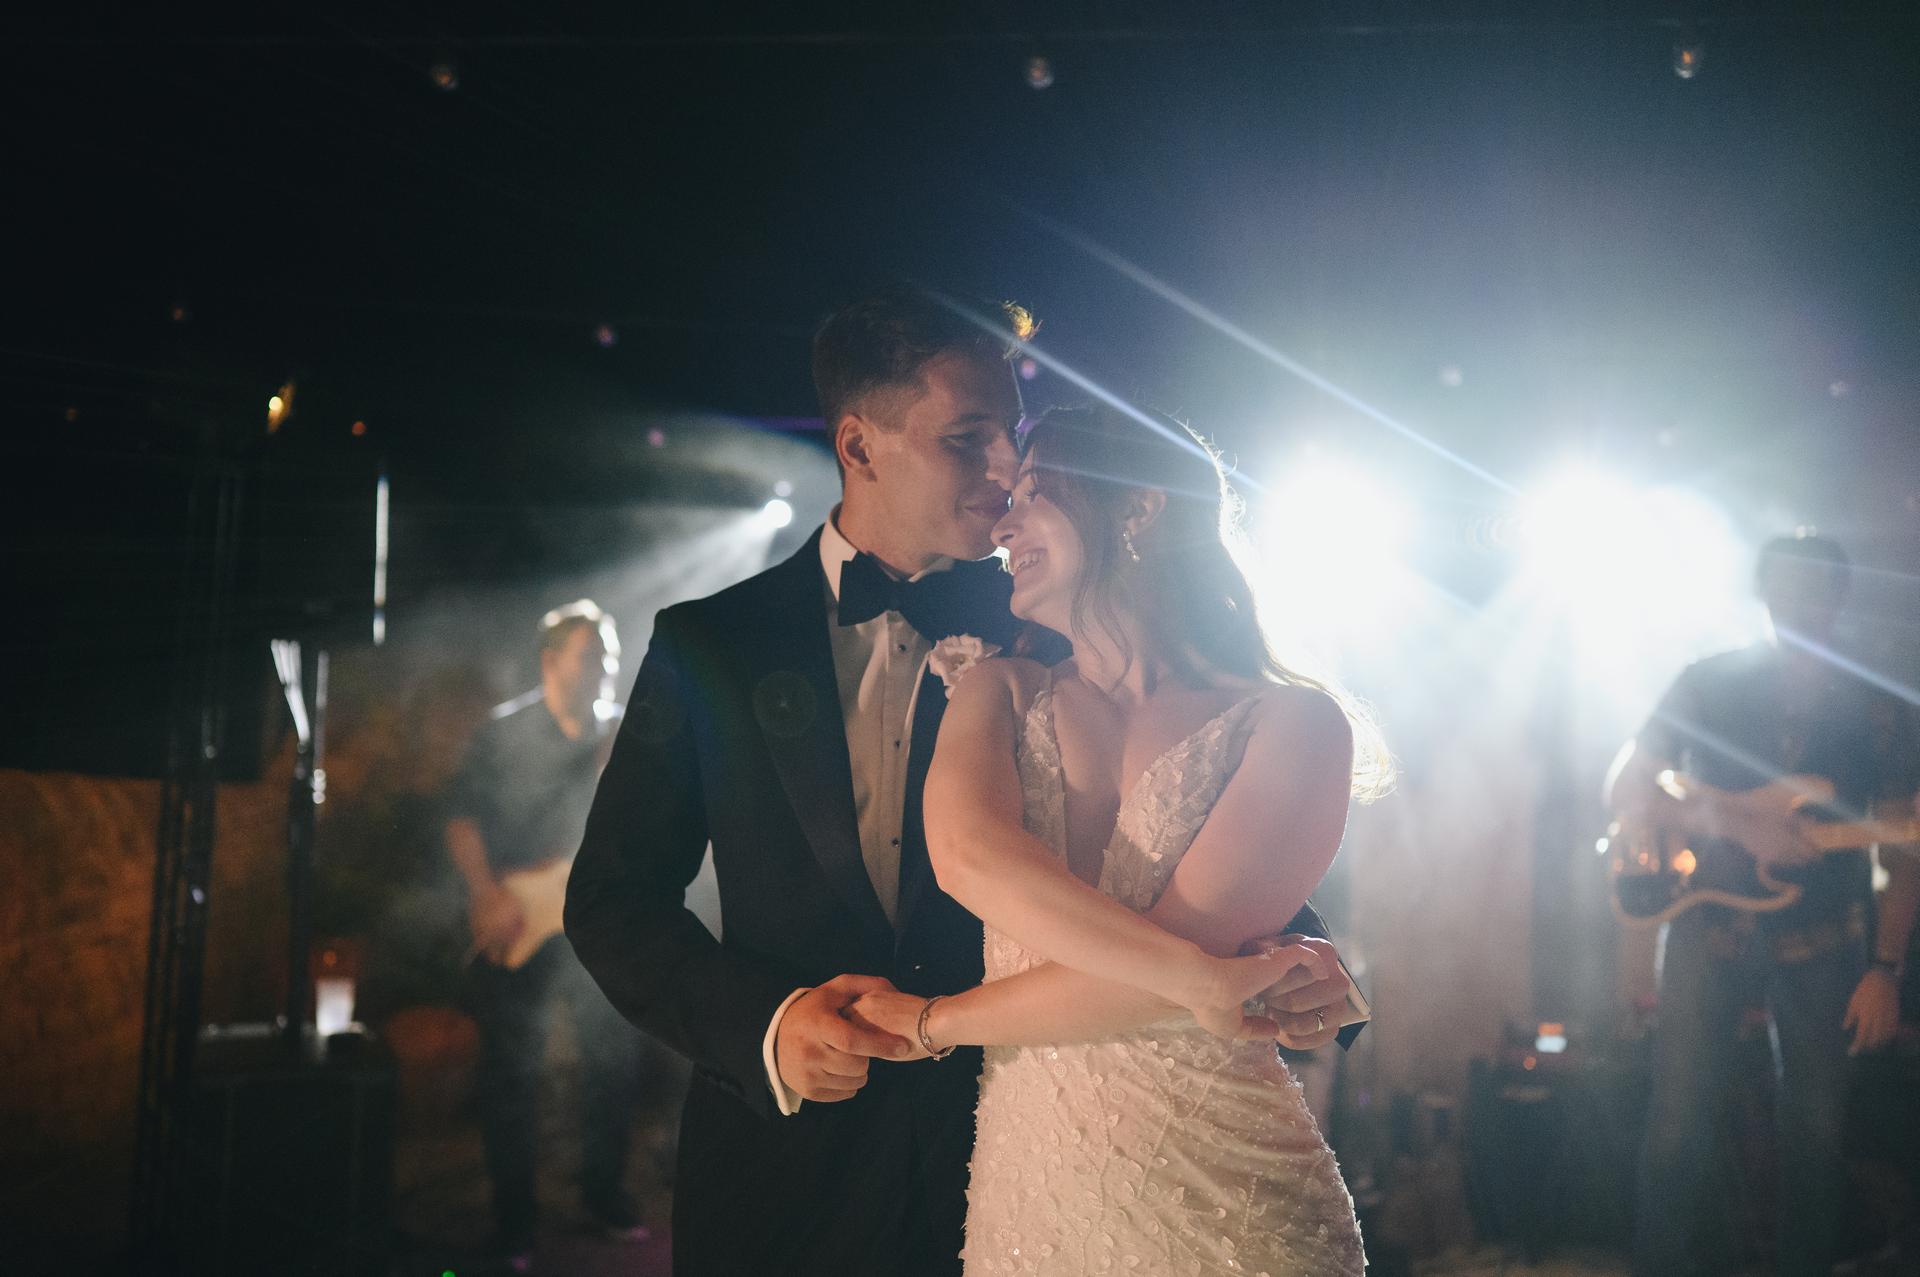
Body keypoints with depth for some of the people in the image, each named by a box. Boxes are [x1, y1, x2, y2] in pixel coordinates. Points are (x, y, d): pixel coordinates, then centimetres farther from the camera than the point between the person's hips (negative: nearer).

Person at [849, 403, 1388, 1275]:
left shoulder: (1292, 726, -5)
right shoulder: (1000, 693, 6)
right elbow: (966, 856, -14)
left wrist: (937, 1023, -8)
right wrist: (1208, 983, -22)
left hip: (1226, 1202, -3)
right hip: (1023, 1192, 3)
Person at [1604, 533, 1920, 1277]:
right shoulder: (1707, 685, 1)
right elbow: (1625, 791, -3)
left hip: (1821, 945, 1)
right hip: (1708, 929, -1)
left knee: (1817, 1131, 7)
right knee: (1677, 1123, -3)